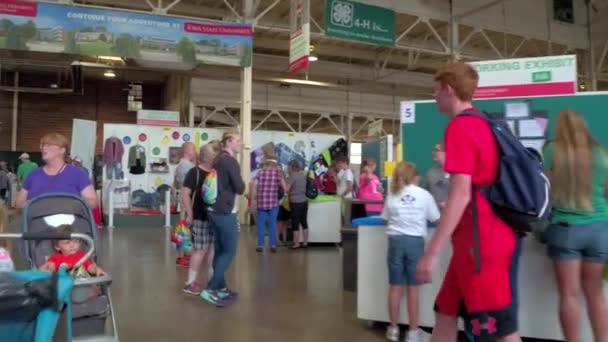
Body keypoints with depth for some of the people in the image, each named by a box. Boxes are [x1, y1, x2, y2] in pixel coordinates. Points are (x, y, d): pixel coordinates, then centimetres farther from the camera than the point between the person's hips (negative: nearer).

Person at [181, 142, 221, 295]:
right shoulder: (195, 172, -11)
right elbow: (185, 193, -17)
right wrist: (189, 214, -20)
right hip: (199, 217, -7)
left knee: (212, 248, 12)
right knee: (201, 249, -3)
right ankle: (190, 283, 9)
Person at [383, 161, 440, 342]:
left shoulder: (392, 195, 6)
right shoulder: (424, 194, 1)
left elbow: (386, 219, 8)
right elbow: (436, 219, 6)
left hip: (396, 240, 1)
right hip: (415, 241, -1)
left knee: (395, 286, 8)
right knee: (412, 287, 5)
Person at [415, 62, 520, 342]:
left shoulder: (459, 127, -16)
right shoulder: (483, 124, 12)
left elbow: (461, 195, -24)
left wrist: (431, 253, -23)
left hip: (480, 241, -10)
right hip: (487, 235, 10)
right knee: (445, 313, 17)